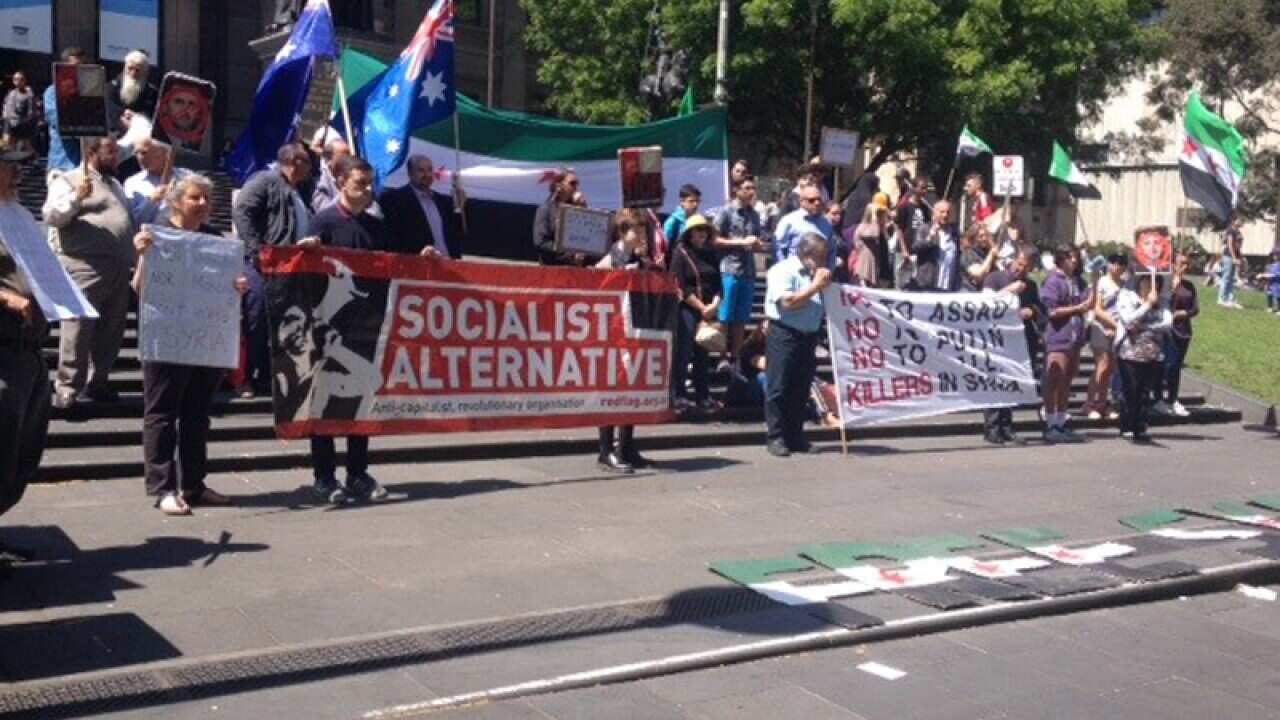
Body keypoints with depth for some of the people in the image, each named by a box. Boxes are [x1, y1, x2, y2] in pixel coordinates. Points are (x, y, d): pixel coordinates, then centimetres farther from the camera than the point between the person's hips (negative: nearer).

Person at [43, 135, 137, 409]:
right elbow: (51, 216, -10)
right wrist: (76, 197, -23)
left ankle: (96, 383, 19)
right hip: (85, 267, -8)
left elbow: (128, 219, 33)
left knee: (111, 329, 9)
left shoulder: (116, 184, 25)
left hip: (118, 268, 8)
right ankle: (67, 389, -7)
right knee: (78, 328, -10)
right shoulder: (68, 180, 1)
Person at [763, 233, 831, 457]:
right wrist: (815, 286, -15)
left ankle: (795, 436, 17)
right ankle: (775, 437, 2)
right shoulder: (783, 270, -7)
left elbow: (820, 305, 25)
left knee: (801, 390, 10)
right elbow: (788, 302, -20)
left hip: (809, 336, 8)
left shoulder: (815, 273, 18)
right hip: (784, 335, -7)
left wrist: (825, 286, 8)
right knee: (778, 388, -3)